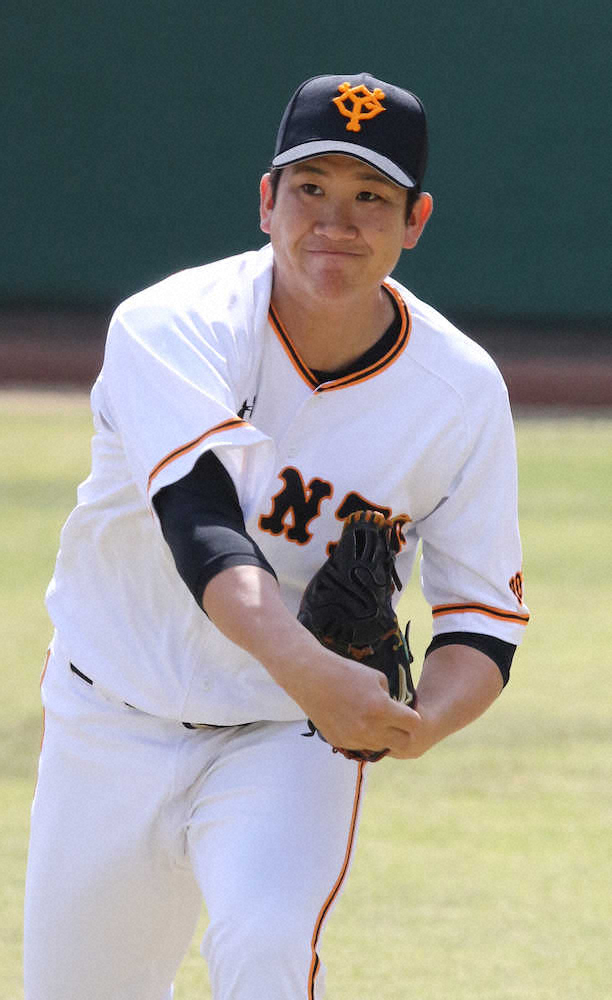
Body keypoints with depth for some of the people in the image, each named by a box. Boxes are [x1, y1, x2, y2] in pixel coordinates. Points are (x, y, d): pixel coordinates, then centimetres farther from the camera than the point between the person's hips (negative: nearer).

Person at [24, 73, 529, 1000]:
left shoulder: (462, 391, -13)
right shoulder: (169, 328, -21)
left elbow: (485, 618, -9)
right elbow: (203, 526, -37)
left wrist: (421, 719, -33)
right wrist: (309, 671, -55)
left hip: (297, 742, 0)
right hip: (116, 729, 1)